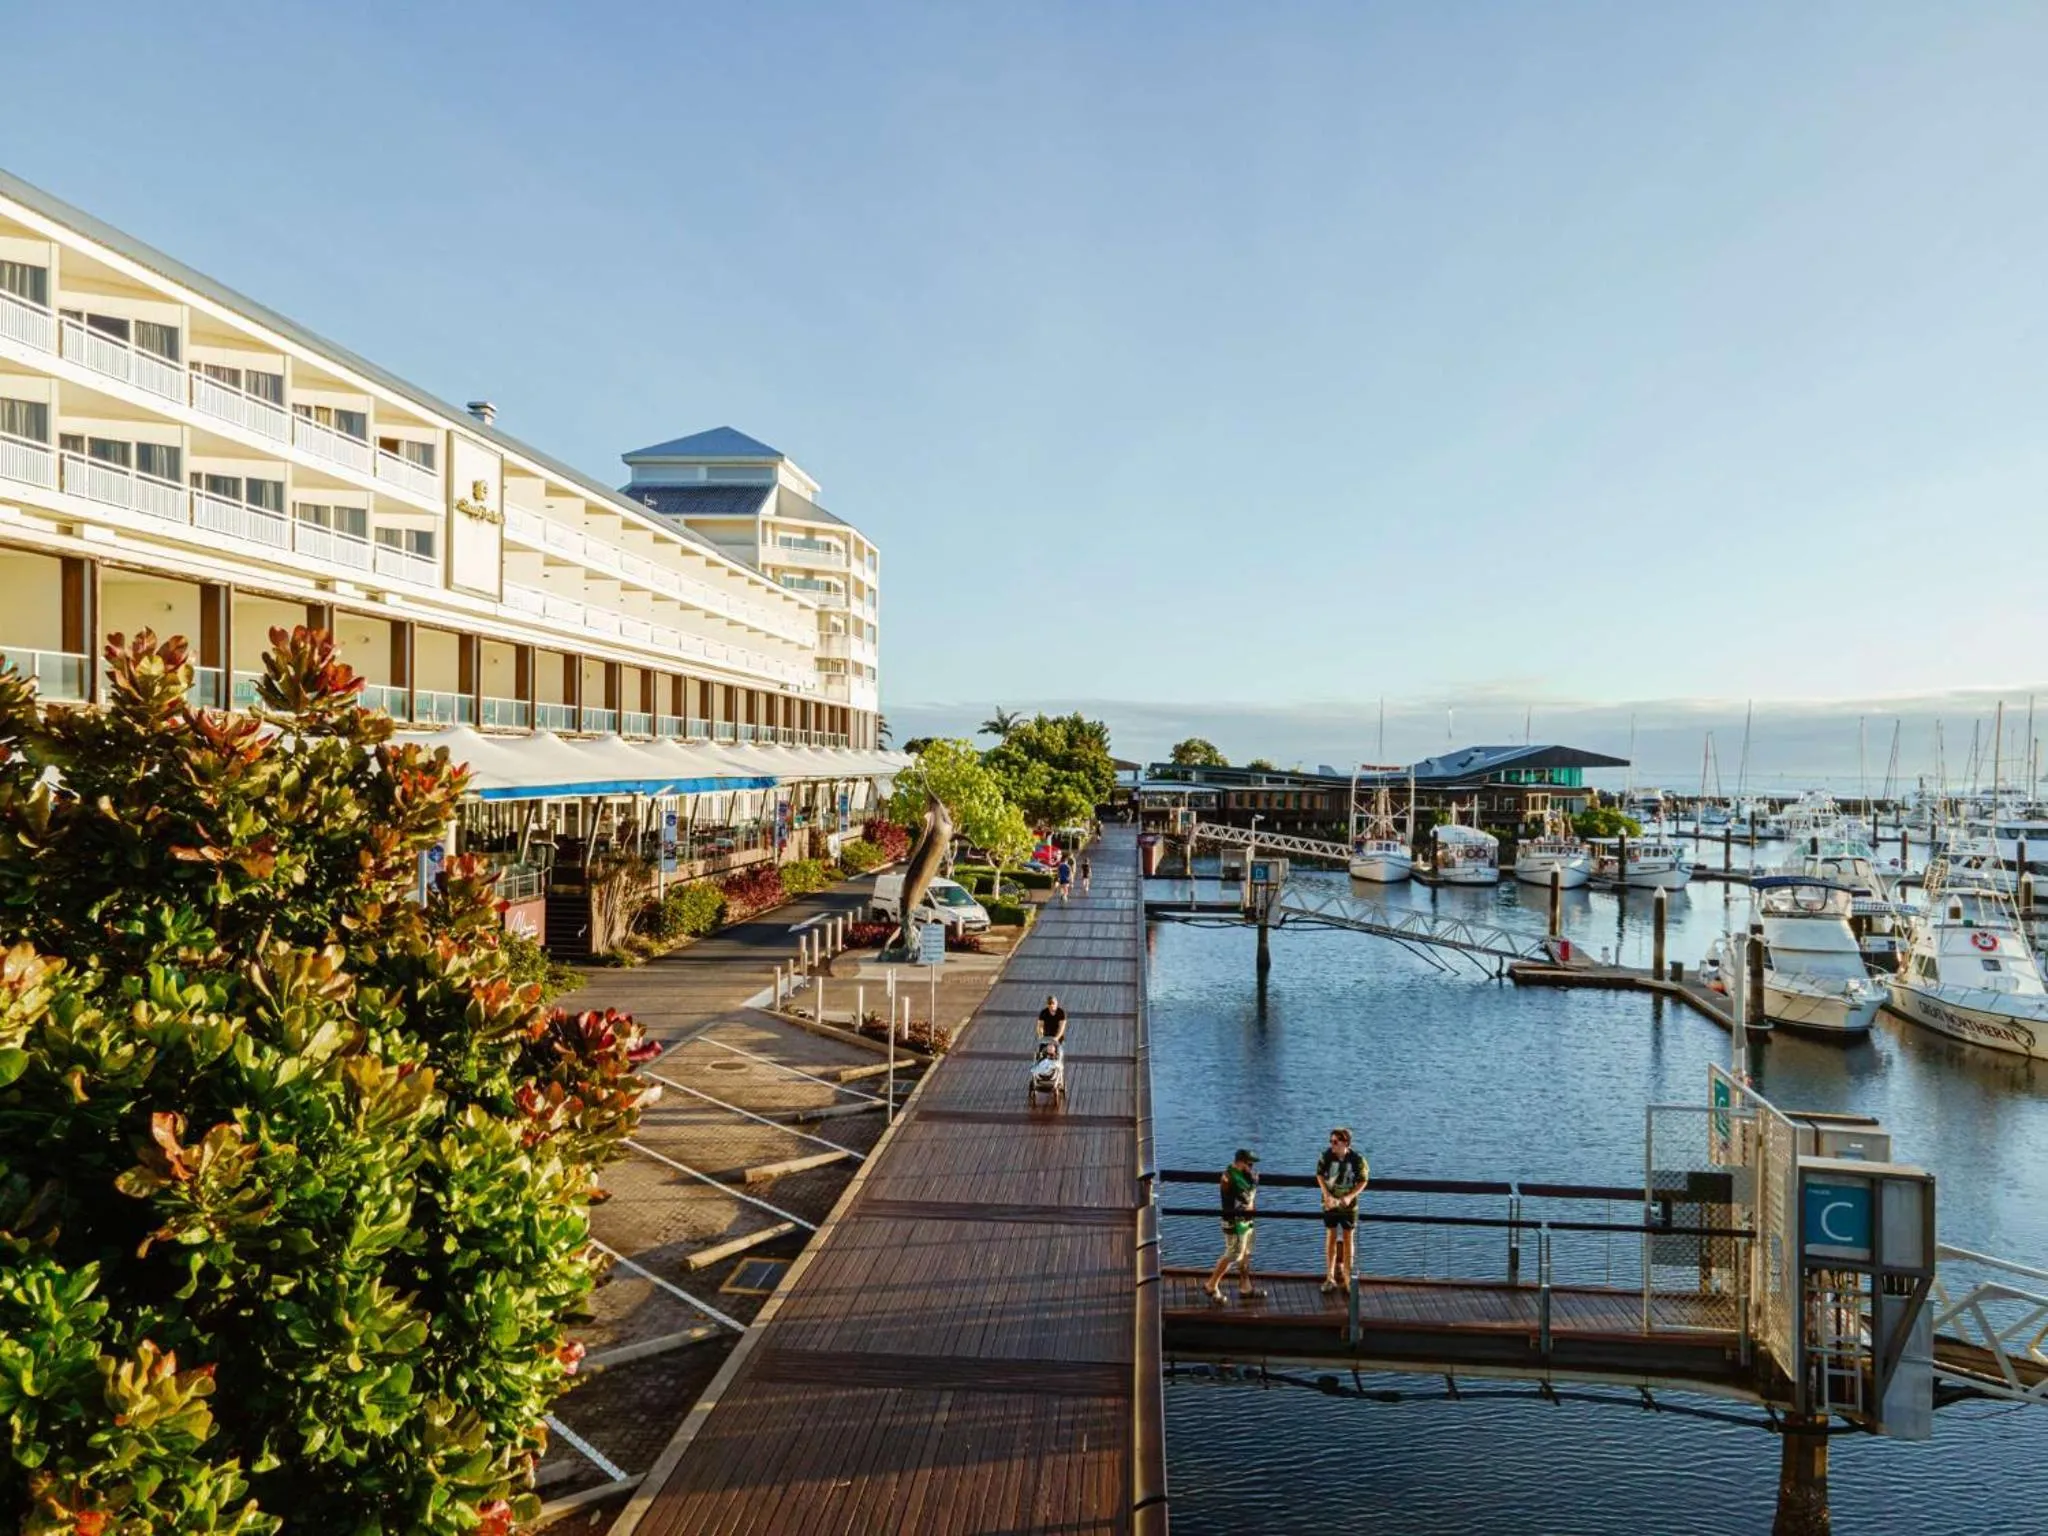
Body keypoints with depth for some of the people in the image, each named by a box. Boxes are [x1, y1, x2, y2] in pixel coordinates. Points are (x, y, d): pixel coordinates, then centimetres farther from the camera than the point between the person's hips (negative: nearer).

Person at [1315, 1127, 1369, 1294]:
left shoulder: (1357, 1160, -18)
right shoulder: (1326, 1156, -15)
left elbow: (1363, 1181, -7)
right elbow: (1320, 1175, -1)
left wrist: (1350, 1197, -19)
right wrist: (1326, 1195, -14)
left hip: (1348, 1205, -1)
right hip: (1330, 1203, 1)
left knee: (1348, 1239, 8)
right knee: (1331, 1237, 10)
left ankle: (1346, 1277, 21)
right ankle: (1330, 1278, 21)